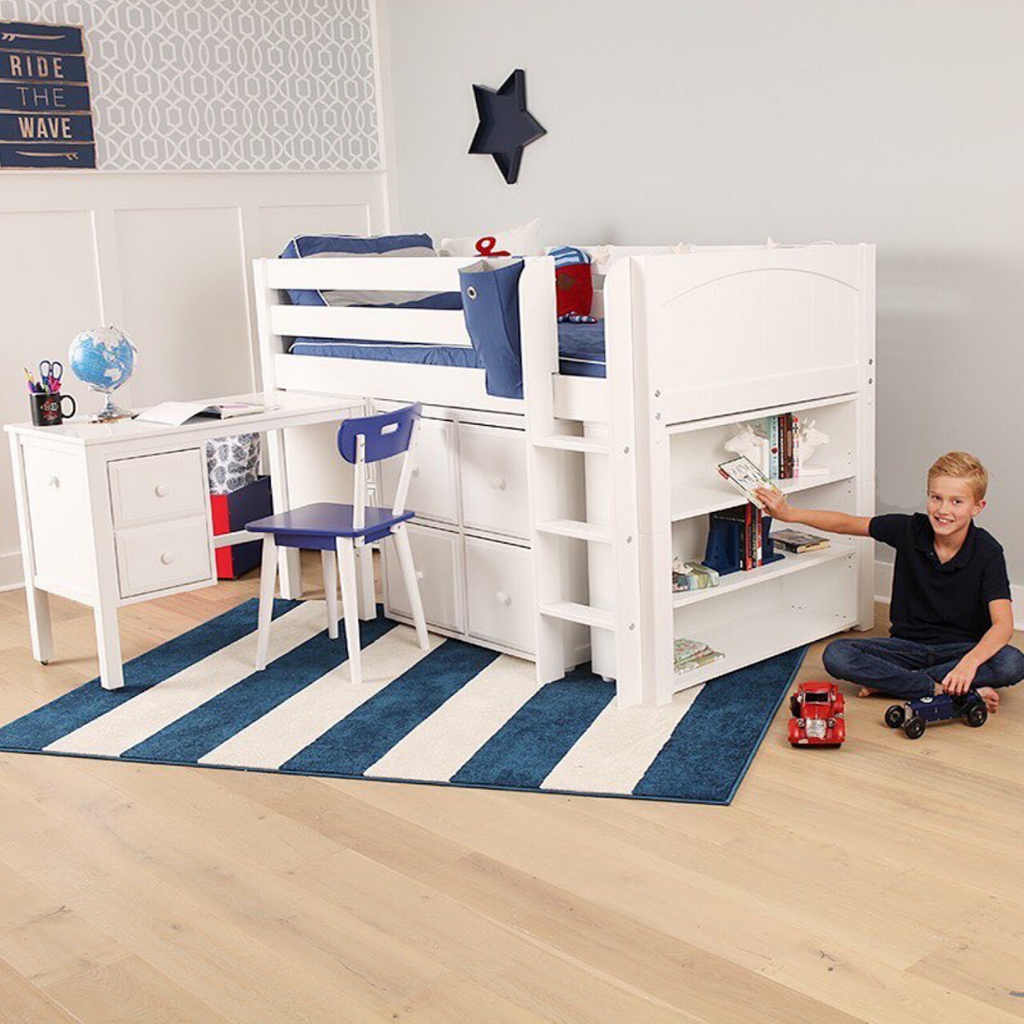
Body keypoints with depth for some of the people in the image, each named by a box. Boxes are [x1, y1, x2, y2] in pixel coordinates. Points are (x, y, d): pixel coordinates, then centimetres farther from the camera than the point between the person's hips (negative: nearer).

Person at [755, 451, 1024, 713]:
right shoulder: (911, 530, -7)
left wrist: (970, 662, -44)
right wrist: (788, 513, -3)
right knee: (835, 656, -23)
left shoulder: (988, 552, -15)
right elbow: (847, 524, 5)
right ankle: (949, 690, -23)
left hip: (960, 648, -2)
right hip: (908, 643, 2)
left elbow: (1002, 625, -25)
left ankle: (887, 681, -26)